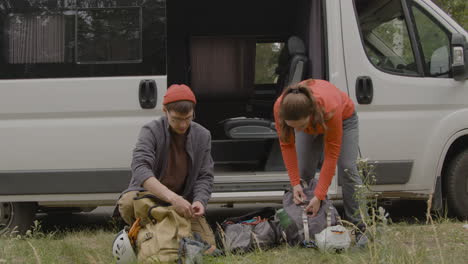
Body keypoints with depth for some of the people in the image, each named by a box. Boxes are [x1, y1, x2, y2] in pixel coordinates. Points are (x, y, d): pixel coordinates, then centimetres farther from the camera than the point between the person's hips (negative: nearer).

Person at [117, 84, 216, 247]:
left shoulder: (202, 136, 0)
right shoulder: (151, 131, -14)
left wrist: (199, 201, -24)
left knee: (208, 245, -15)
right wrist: (171, 197, -46)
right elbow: (140, 169, -31)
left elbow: (205, 177, 1)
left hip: (183, 200, 3)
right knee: (127, 203, -36)